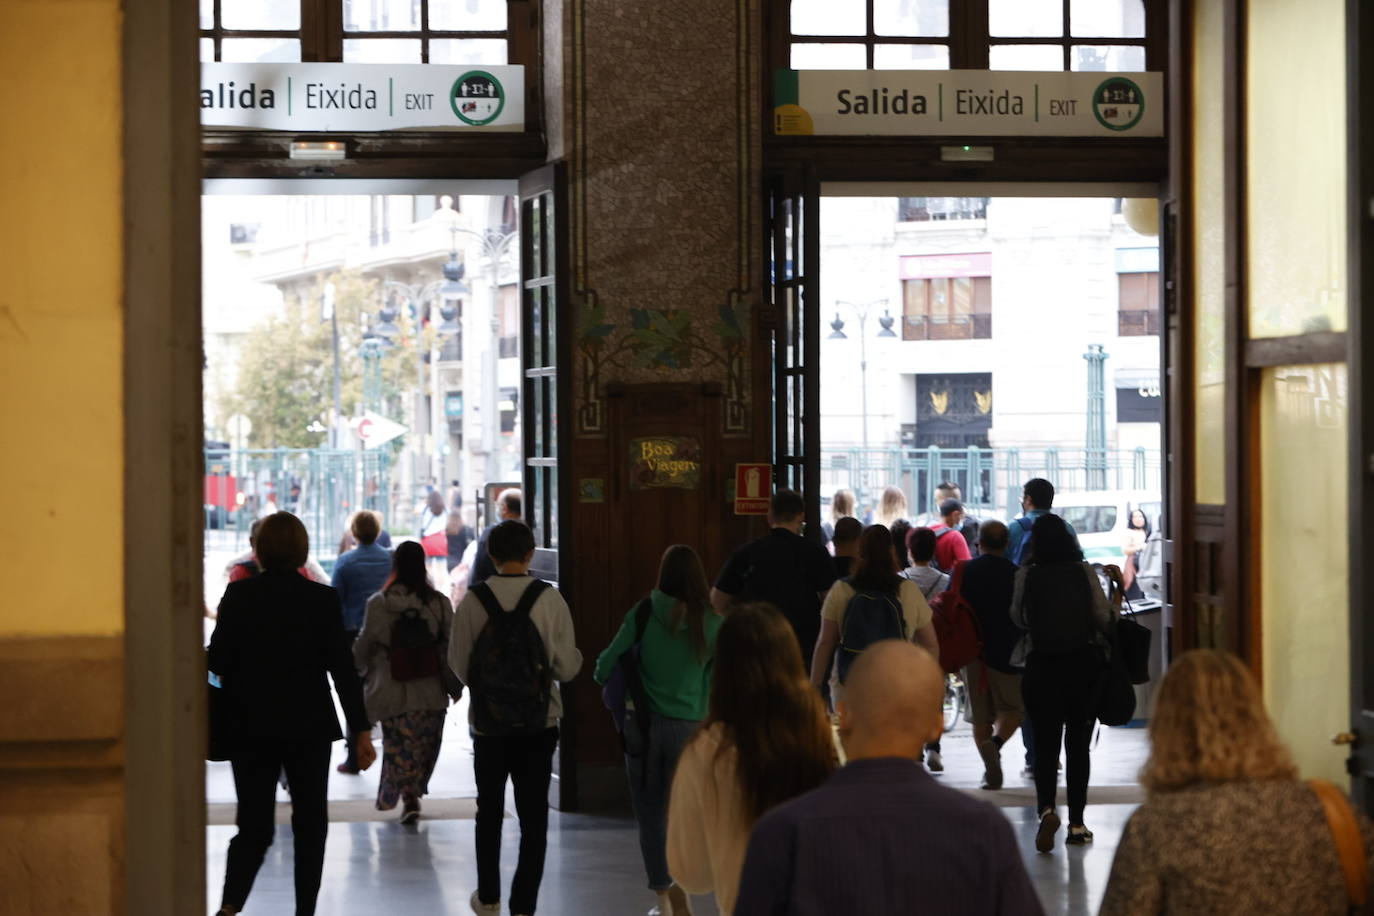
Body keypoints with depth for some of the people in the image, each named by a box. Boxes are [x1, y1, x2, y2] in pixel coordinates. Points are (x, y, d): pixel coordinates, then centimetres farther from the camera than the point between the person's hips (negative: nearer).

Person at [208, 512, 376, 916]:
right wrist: (361, 730, -3)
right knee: (310, 823, 13)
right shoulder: (322, 599, -7)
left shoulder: (238, 595, -5)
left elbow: (218, 661, -5)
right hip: (308, 727, -1)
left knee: (253, 825, 4)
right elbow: (342, 669, -7)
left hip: (249, 727, 1)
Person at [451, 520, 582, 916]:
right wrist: (576, 656, 14)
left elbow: (459, 666, -4)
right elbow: (567, 666, -9)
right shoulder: (549, 599, -10)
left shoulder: (473, 601, -9)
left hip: (487, 723, 1)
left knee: (489, 811, 19)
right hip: (539, 723, -1)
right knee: (534, 815, 7)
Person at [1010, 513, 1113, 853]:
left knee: (1045, 742, 5)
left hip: (1041, 668, -1)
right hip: (1083, 663, 1)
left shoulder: (1025, 576, -7)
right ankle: (1076, 824, 13)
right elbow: (1104, 618, -5)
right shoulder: (1085, 572, -6)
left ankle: (1046, 808, -21)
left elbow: (1018, 618, 5)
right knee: (1078, 743, 11)